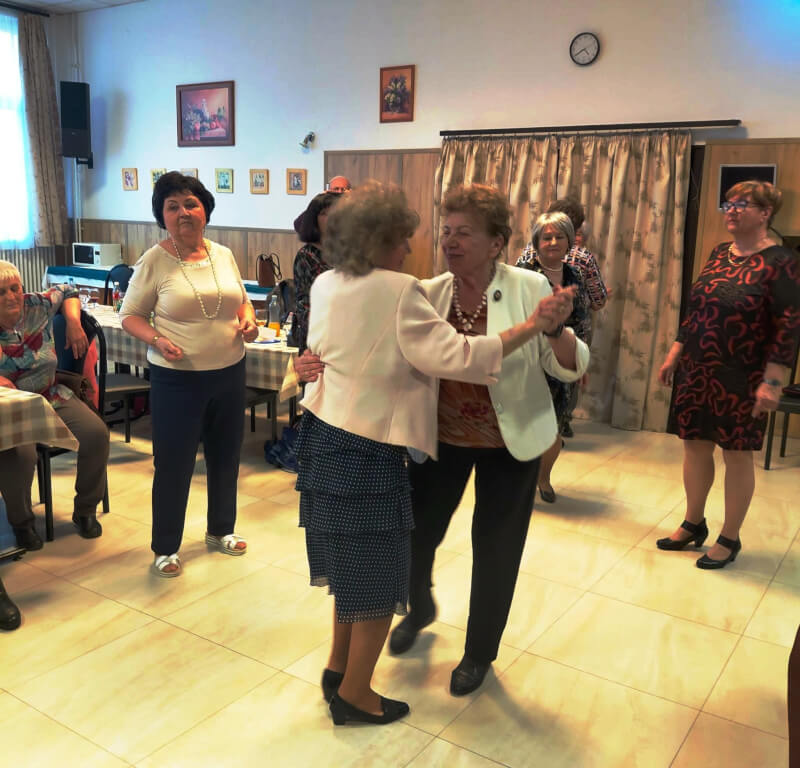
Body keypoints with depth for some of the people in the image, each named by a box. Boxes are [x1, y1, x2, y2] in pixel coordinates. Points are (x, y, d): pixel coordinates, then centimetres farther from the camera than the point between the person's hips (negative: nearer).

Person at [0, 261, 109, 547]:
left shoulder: (38, 306, 1)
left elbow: (67, 293, 21)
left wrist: (74, 324, 4)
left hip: (51, 398, 4)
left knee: (96, 433, -18)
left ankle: (85, 510, 4)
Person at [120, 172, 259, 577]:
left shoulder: (223, 254, 4)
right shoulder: (153, 261, -9)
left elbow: (242, 300, 17)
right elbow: (130, 315, -4)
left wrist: (248, 319, -4)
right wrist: (157, 340, -22)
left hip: (229, 372, 5)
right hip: (177, 378, -5)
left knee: (226, 456, 17)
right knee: (173, 464, 4)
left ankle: (220, 529, 38)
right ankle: (165, 547, 23)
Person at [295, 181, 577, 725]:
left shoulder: (326, 285, 6)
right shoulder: (398, 291, -18)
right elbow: (455, 356, -22)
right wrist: (531, 326, -18)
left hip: (325, 435, 9)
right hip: (369, 450, -8)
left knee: (353, 564, 23)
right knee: (377, 575, 9)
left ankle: (339, 669, 38)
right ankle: (354, 693, 25)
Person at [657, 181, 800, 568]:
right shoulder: (719, 254, 9)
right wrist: (673, 356, 11)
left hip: (740, 379, -6)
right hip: (697, 372, 6)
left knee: (737, 455, 5)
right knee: (695, 447, 13)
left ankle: (729, 539, 20)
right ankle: (693, 524, 30)